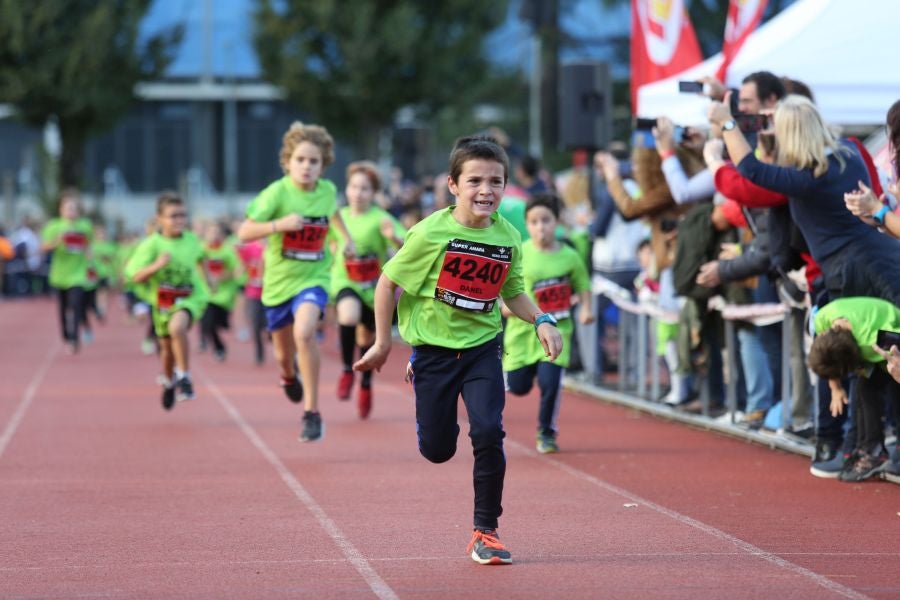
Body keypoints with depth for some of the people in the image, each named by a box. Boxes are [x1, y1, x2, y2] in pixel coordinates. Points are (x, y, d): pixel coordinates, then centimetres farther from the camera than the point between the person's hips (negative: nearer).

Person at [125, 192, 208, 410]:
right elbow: (136, 277, -21)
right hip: (162, 302, 1)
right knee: (167, 347, 17)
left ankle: (184, 377, -20)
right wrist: (157, 265, -34)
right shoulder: (151, 244, -16)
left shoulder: (192, 241, -6)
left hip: (190, 297, -1)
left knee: (177, 327, -34)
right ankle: (169, 382, 49)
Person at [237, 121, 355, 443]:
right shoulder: (277, 193, -17)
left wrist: (346, 238, 22)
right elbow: (244, 233, -21)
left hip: (314, 276, 0)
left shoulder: (328, 190, -5)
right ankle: (289, 376, 58)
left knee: (304, 332, -29)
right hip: (279, 279, 0)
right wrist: (279, 224, -33)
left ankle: (312, 412, -20)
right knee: (284, 352, 17)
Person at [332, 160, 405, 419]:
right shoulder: (340, 216, -2)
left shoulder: (380, 219, -14)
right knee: (349, 316, -32)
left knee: (367, 337, 14)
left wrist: (394, 237, -45)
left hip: (374, 286, -1)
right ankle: (347, 370, -14)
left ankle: (365, 385, 39)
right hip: (346, 282, 1)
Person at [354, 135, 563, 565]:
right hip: (434, 348, -2)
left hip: (482, 347, 2)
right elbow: (387, 283, -6)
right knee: (437, 450, 6)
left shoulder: (508, 238, -5)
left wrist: (541, 321, -6)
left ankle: (485, 531, -3)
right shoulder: (431, 233, -16)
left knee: (488, 432, -18)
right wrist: (383, 343, -4)